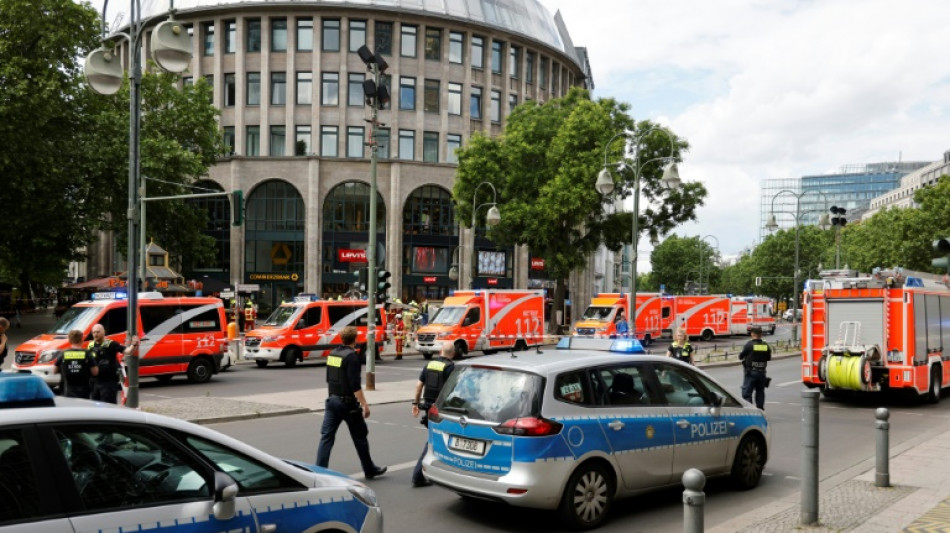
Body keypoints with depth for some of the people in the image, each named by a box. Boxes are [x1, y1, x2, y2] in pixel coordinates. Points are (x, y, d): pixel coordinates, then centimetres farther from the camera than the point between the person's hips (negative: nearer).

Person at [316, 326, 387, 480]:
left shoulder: (333, 354, 9)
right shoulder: (352, 356, -16)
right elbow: (355, 385, -21)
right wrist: (364, 404, -19)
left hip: (332, 399, 7)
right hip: (348, 403, -7)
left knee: (326, 437, 4)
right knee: (360, 437, 8)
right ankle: (369, 470, 20)